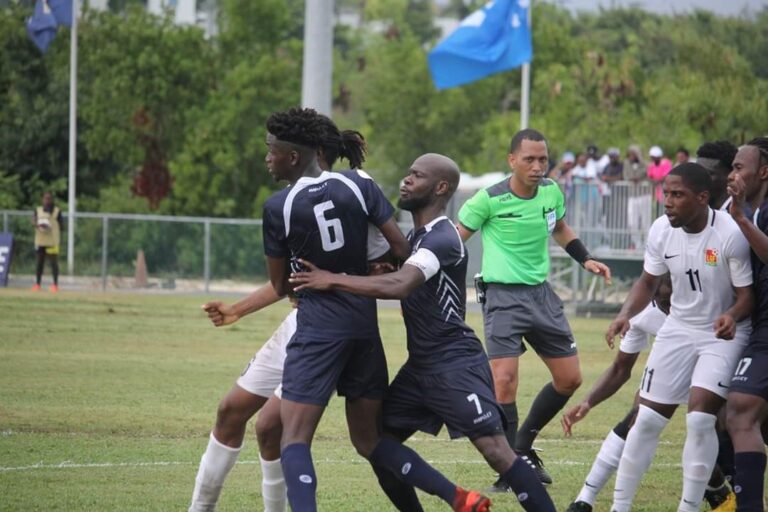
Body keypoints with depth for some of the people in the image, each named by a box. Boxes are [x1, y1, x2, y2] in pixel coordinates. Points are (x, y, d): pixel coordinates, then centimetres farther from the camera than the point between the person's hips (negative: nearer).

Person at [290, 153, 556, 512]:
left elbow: (398, 285, -32)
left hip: (455, 364, -10)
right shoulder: (415, 236, 14)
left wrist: (332, 280, -26)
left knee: (496, 451, -17)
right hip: (420, 365, 10)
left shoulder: (442, 239, -17)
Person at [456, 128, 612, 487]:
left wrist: (585, 259, 14)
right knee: (504, 380, -18)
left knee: (570, 379, 9)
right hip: (504, 296, -6)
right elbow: (455, 239, -4)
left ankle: (524, 445, 27)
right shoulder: (489, 200, -14)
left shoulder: (551, 192, 2)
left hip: (541, 293, 6)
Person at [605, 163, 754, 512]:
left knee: (700, 419, -20)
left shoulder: (730, 234, -23)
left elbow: (746, 293, -14)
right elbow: (648, 282, 8)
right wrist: (626, 313, -10)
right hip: (679, 328, 5)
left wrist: (733, 316, -36)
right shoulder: (661, 231, -8)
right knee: (647, 419, 3)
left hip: (723, 334, -5)